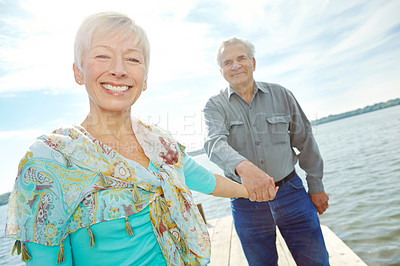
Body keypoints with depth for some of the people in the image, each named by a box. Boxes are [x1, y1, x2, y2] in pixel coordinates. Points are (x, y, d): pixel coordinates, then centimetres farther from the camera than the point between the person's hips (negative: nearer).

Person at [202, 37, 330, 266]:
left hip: (290, 191, 1)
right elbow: (215, 142, -24)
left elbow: (304, 141, 7)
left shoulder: (281, 95, 2)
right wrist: (243, 166, -45)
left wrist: (316, 186, 9)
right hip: (246, 201, -1)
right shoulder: (215, 106, -4)